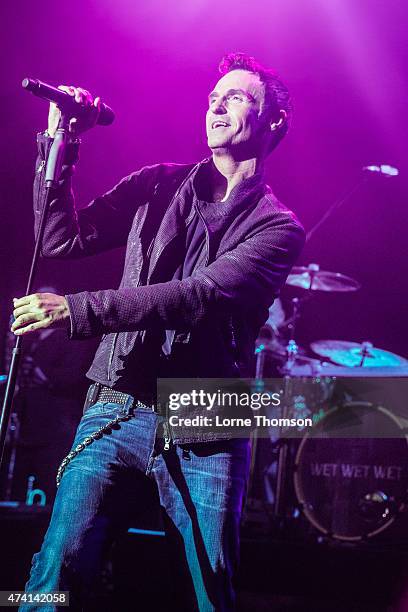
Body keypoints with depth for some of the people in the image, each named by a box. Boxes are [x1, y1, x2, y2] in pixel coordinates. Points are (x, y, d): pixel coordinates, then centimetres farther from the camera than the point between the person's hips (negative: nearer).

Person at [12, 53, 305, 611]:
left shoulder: (278, 227, 2)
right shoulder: (157, 186, 14)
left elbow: (203, 296, -15)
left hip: (204, 434, -1)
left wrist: (79, 311, -24)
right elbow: (63, 241, 9)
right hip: (116, 412, 2)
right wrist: (59, 144, -2)